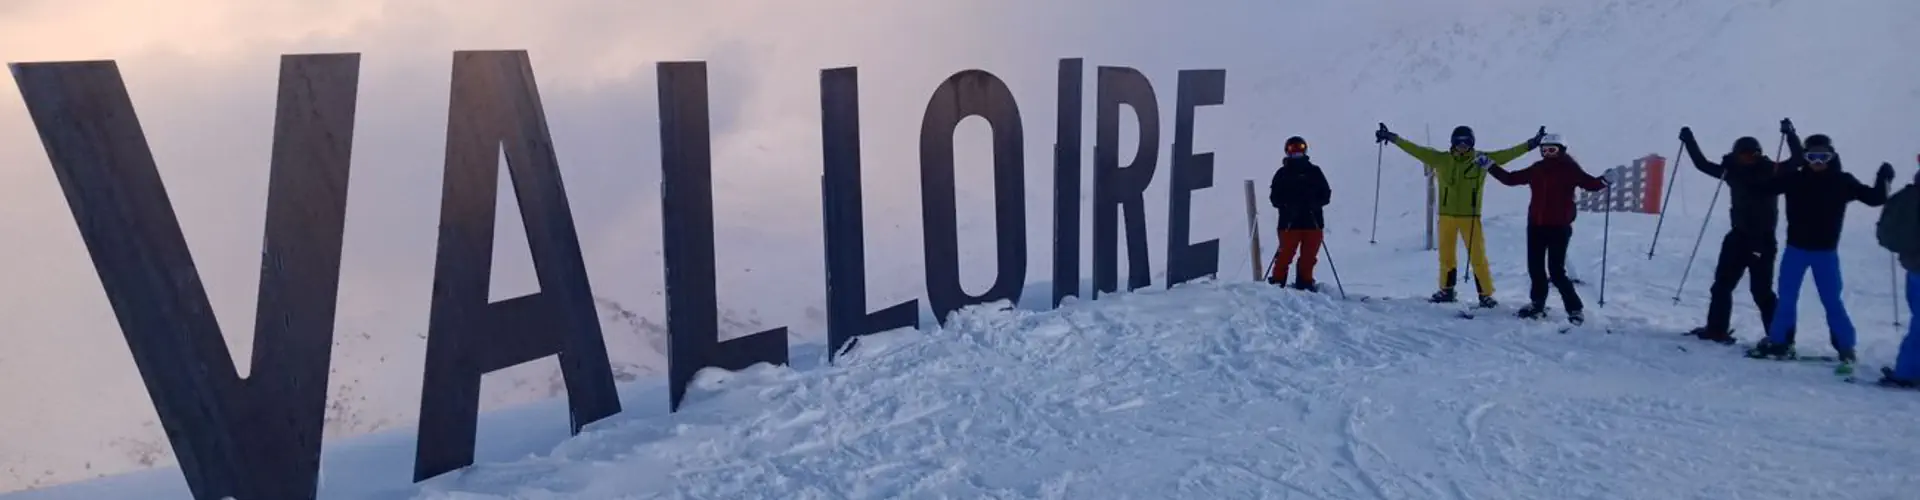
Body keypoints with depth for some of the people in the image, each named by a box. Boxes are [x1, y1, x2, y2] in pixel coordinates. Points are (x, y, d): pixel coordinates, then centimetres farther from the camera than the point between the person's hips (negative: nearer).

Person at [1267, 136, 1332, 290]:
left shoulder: (1314, 172, 9)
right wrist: (1288, 205, -17)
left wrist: (1314, 203, -10)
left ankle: (1305, 282, 16)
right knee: (1286, 253, -4)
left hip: (1313, 221, 1)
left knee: (1309, 256, 5)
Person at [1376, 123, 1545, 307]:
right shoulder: (1441, 159, 0)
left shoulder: (1481, 159, -1)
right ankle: (1446, 291, 27)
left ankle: (1486, 294, 6)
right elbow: (1415, 149, -1)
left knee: (1478, 256, -3)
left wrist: (1530, 144, -6)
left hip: (1470, 216, -2)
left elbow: (1507, 154, 0)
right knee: (1446, 255, 12)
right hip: (1447, 215, 2)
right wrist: (1392, 138, -5)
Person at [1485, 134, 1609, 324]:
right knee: (1535, 267, 12)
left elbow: (1590, 183, -9)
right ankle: (1537, 303, 28)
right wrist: (1490, 166, 13)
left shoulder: (1570, 169, -3)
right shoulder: (1536, 169, 8)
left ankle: (1574, 309, 0)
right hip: (1536, 225, 5)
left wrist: (1604, 181, -29)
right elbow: (1510, 178, 15)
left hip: (1559, 227, -5)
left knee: (1556, 271, -10)